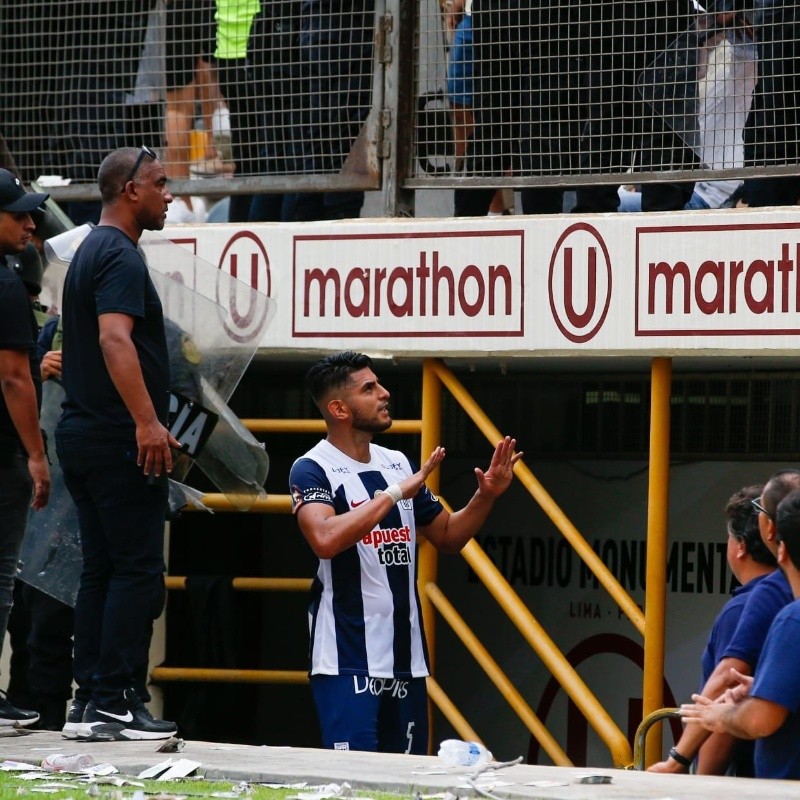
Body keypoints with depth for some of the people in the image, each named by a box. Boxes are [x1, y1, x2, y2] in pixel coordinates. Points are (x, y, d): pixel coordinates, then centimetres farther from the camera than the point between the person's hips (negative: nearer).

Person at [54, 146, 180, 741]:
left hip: (82, 436, 10)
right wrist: (147, 420, -33)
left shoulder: (89, 252, 19)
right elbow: (115, 339, -27)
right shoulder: (120, 256, -13)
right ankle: (114, 703, -10)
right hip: (118, 440, -10)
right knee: (138, 570, -8)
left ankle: (88, 703, 9)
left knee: (102, 569, 10)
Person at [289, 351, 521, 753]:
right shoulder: (312, 470, -8)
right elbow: (325, 539, -27)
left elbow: (447, 536, 23)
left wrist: (485, 497, 5)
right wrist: (395, 493, -23)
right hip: (347, 662, -7)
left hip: (406, 659, 7)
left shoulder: (398, 463, 13)